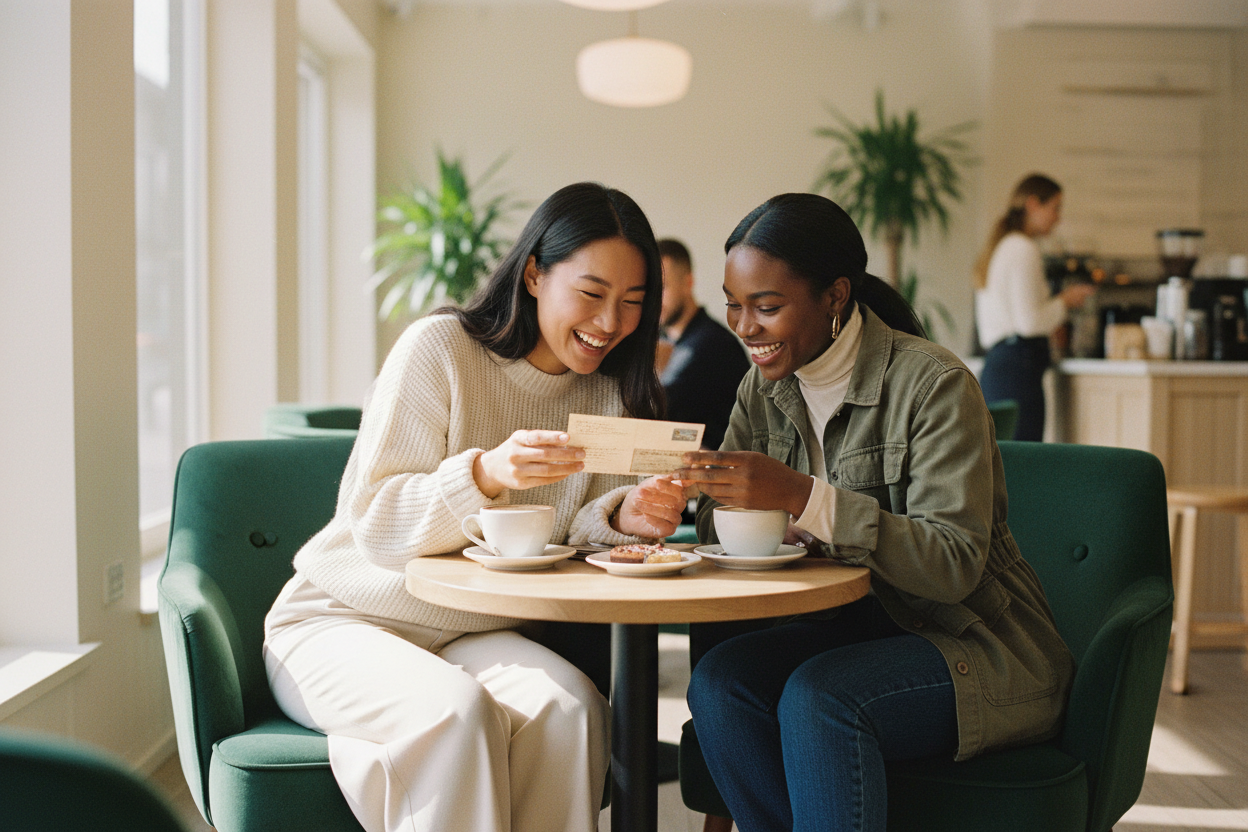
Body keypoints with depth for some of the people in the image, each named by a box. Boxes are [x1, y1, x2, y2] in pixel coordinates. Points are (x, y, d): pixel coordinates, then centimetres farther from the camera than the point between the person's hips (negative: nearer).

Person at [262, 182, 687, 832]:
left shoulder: (610, 397, 5)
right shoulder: (440, 348, -12)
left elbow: (559, 537, 1)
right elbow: (374, 523, -15)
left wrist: (621, 516, -22)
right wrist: (485, 474, -34)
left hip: (471, 634, 4)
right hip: (340, 620, -4)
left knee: (569, 705, -27)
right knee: (459, 711, -33)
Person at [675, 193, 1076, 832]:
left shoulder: (933, 384, -17)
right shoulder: (765, 386, 4)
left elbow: (956, 564, -24)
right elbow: (717, 524, 5)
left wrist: (802, 497, -33)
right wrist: (719, 492, -20)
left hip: (973, 645, -6)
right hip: (852, 627, 6)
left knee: (817, 696, -32)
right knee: (717, 682, -21)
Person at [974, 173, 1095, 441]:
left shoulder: (999, 247, 21)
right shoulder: (1024, 249, -8)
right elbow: (1030, 322, -15)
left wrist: (1060, 301, 20)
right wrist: (1065, 302, 1)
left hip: (996, 362, 10)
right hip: (1018, 366, -10)